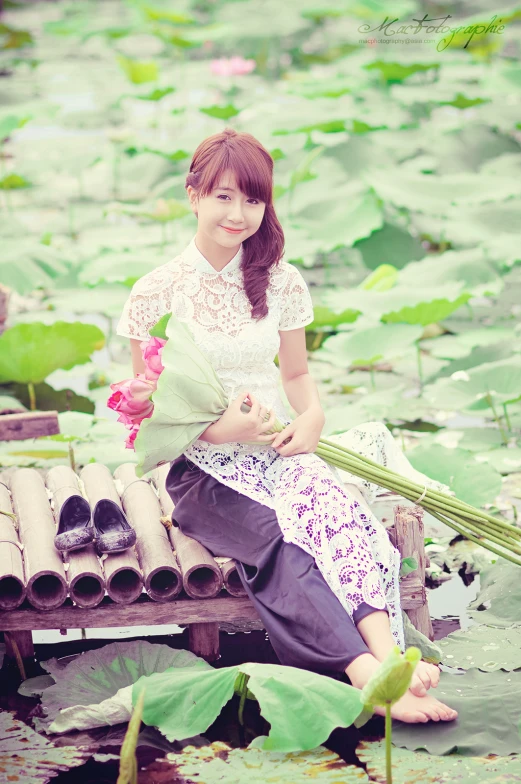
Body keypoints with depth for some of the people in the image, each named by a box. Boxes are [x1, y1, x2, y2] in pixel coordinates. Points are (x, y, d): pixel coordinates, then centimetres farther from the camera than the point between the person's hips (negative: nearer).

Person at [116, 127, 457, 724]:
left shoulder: (282, 283, 8)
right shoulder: (157, 292, -2)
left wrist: (312, 417, -5)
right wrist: (221, 428, -19)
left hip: (276, 451, 3)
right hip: (204, 470, -3)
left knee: (337, 500, -32)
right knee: (275, 537, -34)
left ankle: (386, 649, -50)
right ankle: (367, 674, -49)